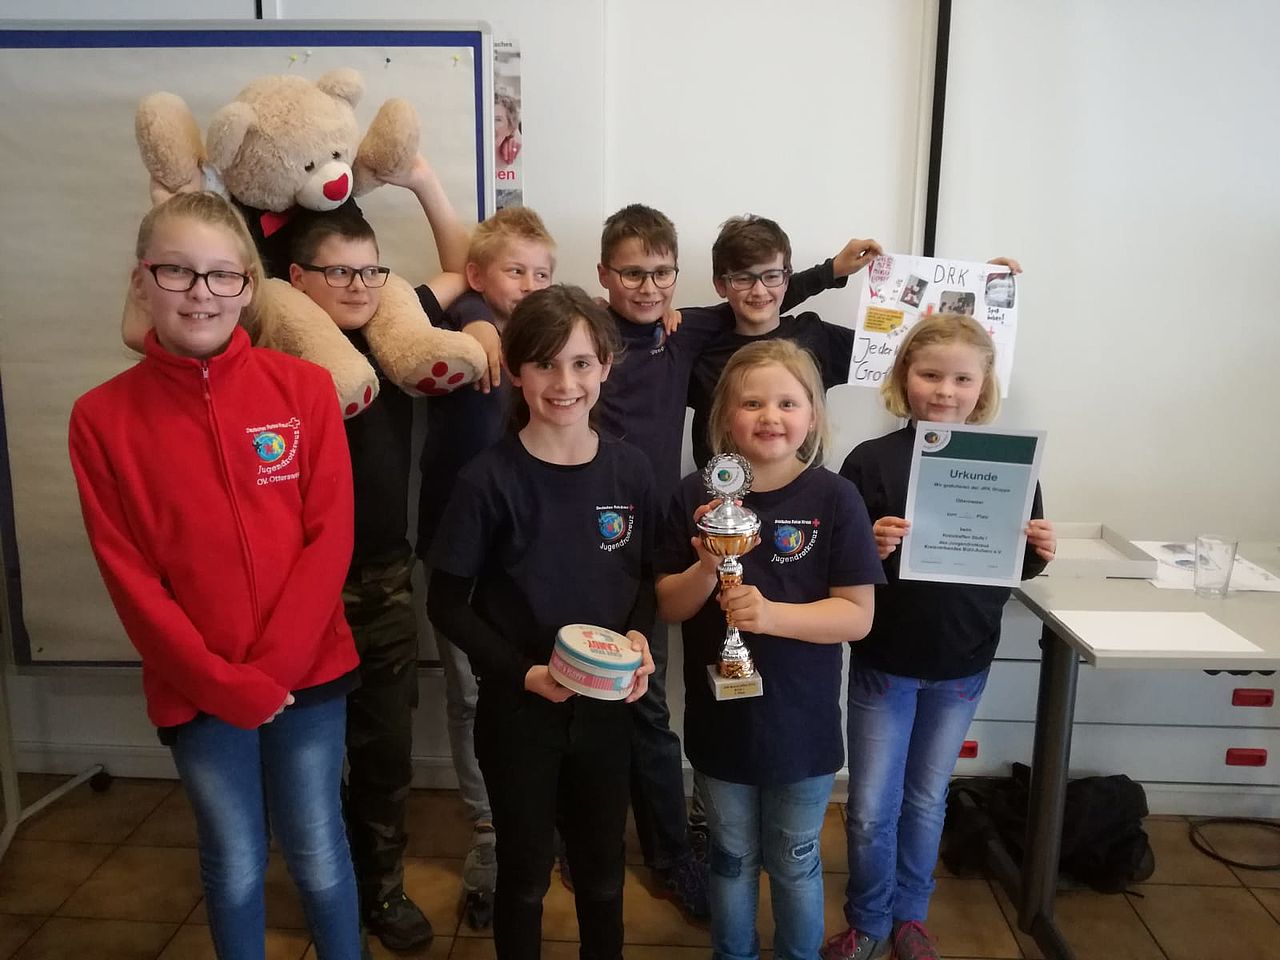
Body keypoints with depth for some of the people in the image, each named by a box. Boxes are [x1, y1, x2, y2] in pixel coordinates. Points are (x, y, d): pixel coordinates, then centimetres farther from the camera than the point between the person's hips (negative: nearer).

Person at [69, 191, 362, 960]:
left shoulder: (305, 388, -5)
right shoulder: (103, 417, -4)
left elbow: (330, 537, -7)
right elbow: (128, 574, -5)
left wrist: (272, 665, -12)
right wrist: (222, 681, -11)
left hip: (308, 670, 0)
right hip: (196, 687, 1)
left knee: (318, 853, 14)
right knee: (235, 862, 16)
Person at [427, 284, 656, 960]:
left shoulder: (629, 471, -5)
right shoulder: (489, 480, -16)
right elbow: (447, 605, -9)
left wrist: (638, 636, -11)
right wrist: (523, 673, -19)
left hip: (605, 704, 3)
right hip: (518, 709, -3)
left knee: (602, 868, 21)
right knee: (526, 872, 16)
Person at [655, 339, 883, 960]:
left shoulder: (834, 499, -13)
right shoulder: (696, 495, -8)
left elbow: (856, 614, -13)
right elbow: (669, 607, -4)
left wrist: (772, 613, -27)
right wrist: (706, 569, -24)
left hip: (801, 721, -1)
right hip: (719, 717, 2)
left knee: (795, 863, 20)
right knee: (732, 858, 22)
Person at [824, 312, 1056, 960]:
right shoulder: (872, 460, -12)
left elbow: (1017, 567, 4)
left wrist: (1039, 553, -17)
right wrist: (869, 547, -31)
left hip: (962, 665, 2)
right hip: (883, 661, -2)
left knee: (926, 801, 19)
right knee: (871, 808, 9)